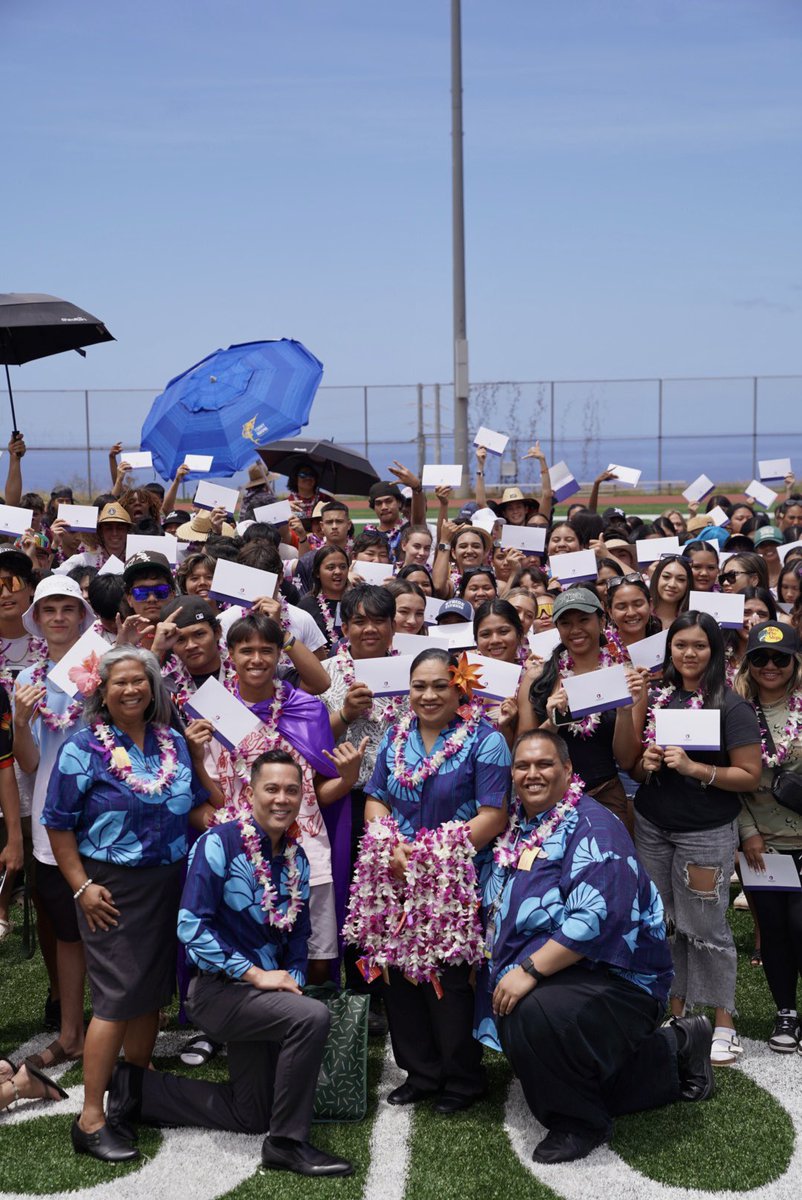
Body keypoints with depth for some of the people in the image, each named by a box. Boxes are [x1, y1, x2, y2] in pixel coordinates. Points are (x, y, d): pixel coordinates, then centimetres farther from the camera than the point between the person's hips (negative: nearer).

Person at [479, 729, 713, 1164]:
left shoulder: (593, 827, -15)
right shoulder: (516, 830, 9)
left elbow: (596, 917, -27)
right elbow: (496, 911, 22)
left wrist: (529, 970, -28)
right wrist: (496, 969, 7)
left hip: (615, 977, -9)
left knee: (535, 1013, -33)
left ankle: (579, 1123, -6)